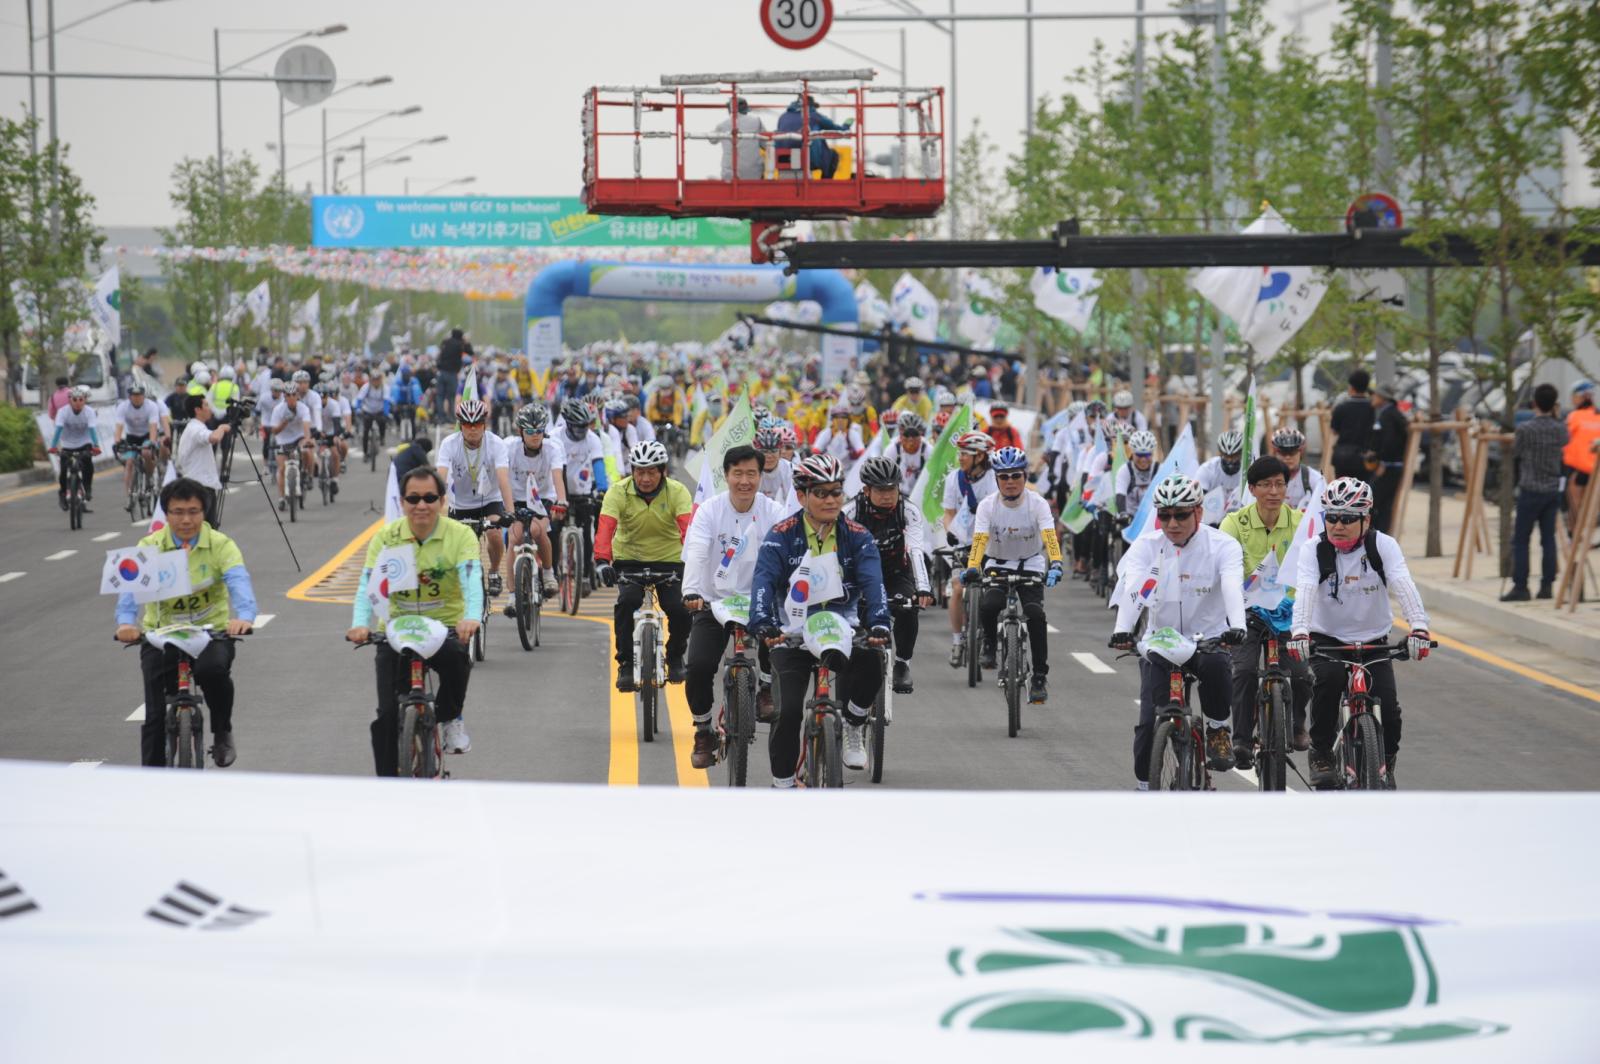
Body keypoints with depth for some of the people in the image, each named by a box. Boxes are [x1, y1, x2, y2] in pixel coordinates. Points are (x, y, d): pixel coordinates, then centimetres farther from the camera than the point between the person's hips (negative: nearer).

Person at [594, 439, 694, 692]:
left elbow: (688, 529, -29)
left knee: (680, 610, -16)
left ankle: (675, 658, 14)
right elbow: (605, 528, -28)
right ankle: (625, 663, -10)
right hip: (629, 559, 0)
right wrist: (602, 561, -44)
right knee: (627, 601, -26)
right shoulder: (619, 492, -15)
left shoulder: (677, 492, -15)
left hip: (669, 559, 0)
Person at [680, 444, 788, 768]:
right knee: (698, 667, -16)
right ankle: (703, 732, 8)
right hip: (713, 602, 0)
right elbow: (696, 554, -22)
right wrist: (691, 591, -40)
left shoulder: (773, 513, -5)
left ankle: (765, 689, -5)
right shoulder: (709, 511, -8)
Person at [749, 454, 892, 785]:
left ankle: (853, 727, 1)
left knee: (870, 669, -30)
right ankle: (782, 785, 5)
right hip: (792, 636, -1)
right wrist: (763, 624, -38)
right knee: (788, 710, -15)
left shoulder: (856, 537, -2)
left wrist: (878, 623, -35)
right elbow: (764, 581, -19)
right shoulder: (782, 536, -6)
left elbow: (872, 581, -16)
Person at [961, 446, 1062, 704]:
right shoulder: (988, 506, -13)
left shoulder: (1037, 503, -15)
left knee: (1035, 613, -22)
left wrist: (1055, 565, -45)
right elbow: (979, 540, -24)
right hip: (998, 564, 0)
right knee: (988, 605, -29)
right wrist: (972, 569, -42)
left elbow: (1050, 537, -27)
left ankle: (1039, 676, -14)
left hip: (1031, 564, 0)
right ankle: (989, 642, 4)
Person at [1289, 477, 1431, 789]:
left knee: (1388, 711, -15)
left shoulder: (1383, 546, -10)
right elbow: (1305, 591, -26)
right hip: (1327, 639, -1)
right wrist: (1299, 631, -44)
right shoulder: (1314, 550, -10)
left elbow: (1404, 587, -24)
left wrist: (1418, 627, -41)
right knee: (1328, 678, -33)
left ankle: (1385, 765, 16)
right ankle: (1321, 754, -14)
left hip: (1374, 642, 1)